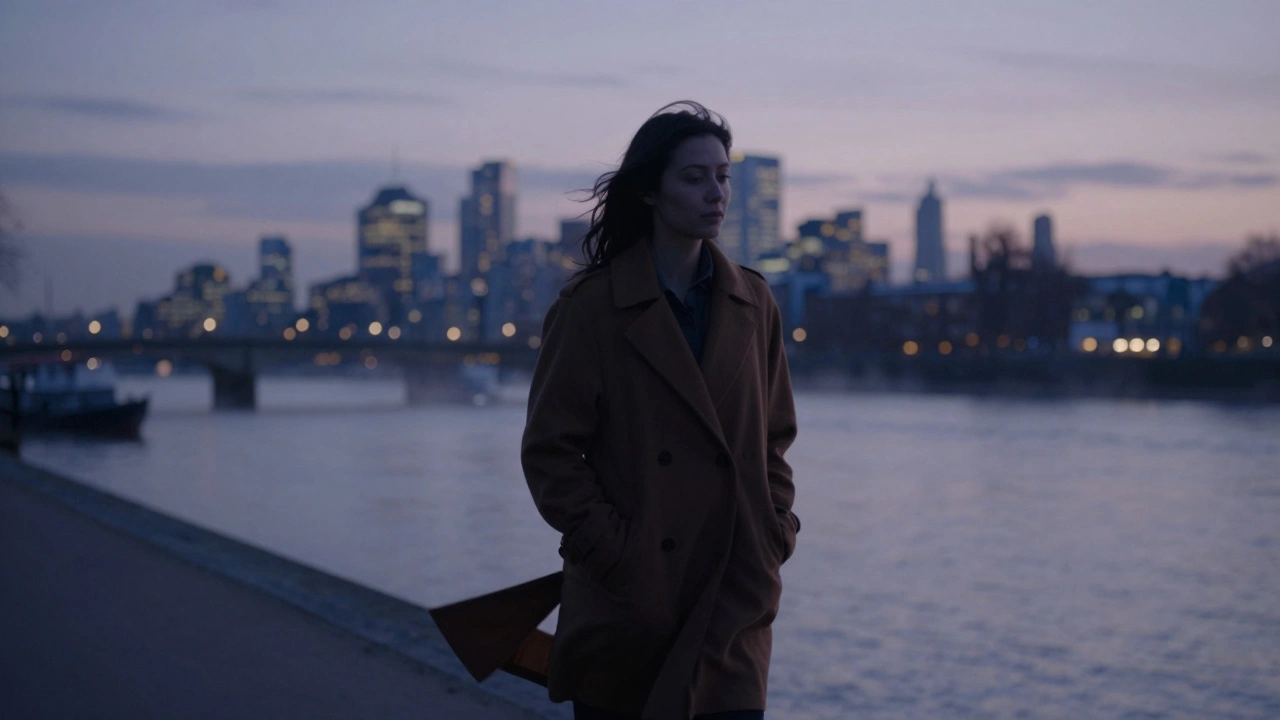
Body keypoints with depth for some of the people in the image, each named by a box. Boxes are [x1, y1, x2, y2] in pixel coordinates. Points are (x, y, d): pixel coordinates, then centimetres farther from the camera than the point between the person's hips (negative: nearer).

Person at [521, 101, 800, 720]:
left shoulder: (752, 304, 8)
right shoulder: (590, 306, -4)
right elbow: (549, 451, -4)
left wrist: (774, 536, 3)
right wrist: (611, 550, -10)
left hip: (733, 605, 3)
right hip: (622, 609, -3)